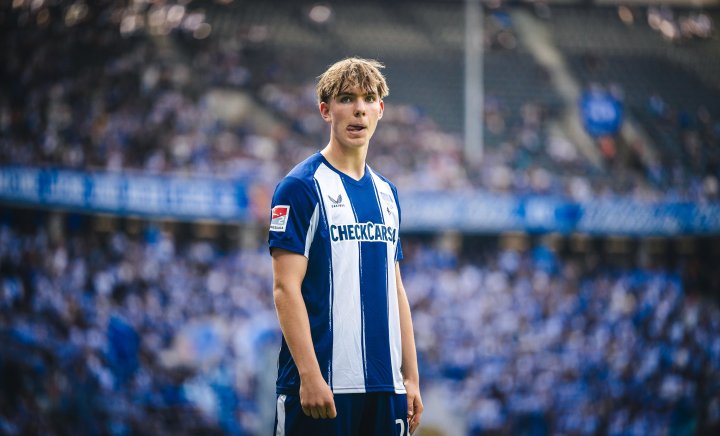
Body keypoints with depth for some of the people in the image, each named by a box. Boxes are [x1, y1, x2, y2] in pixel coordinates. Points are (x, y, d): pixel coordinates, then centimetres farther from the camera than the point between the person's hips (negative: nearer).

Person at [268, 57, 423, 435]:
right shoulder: (301, 186, -5)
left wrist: (411, 377, 13)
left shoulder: (386, 193, 16)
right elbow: (286, 287, -11)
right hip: (322, 385, -7)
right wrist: (309, 375, -19)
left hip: (386, 388, 7)